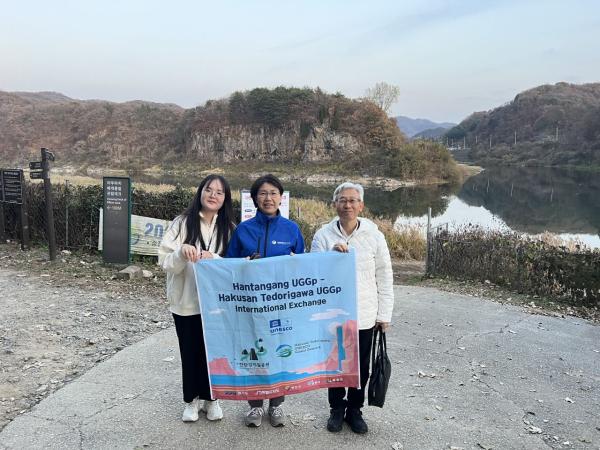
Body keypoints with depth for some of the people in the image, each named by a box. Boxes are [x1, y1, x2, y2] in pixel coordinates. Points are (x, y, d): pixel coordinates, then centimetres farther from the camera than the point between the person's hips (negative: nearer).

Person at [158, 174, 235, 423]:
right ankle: (191, 400, 30)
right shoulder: (182, 223, -4)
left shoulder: (228, 228, 0)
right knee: (190, 352, 11)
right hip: (186, 300, -1)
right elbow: (165, 261, -6)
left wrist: (214, 260, -22)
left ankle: (210, 398, 31)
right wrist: (181, 253, -27)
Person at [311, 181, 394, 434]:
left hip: (365, 315, 0)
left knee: (361, 367, 14)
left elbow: (384, 277, 0)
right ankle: (337, 409, 36)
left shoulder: (374, 235, -4)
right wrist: (332, 255, -23)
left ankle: (355, 409, 35)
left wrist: (384, 314, 1)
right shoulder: (323, 235, -5)